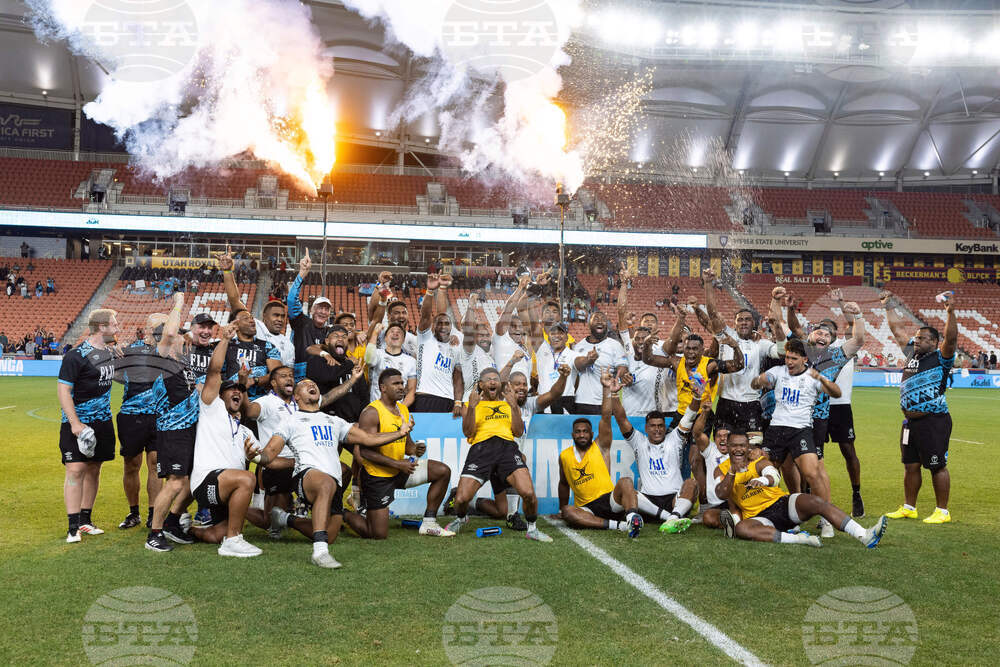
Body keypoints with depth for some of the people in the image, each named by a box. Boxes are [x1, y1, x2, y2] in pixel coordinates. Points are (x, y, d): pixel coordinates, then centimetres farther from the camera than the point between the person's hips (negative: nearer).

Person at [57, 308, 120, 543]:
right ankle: (73, 527, -5)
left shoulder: (111, 352, 9)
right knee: (76, 469, -9)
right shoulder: (76, 356, -15)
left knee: (94, 468, 11)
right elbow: (63, 390, -16)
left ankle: (86, 520, 21)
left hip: (102, 421, 7)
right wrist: (75, 423, -21)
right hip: (78, 422, -7)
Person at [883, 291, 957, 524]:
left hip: (934, 421, -7)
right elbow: (897, 330, 22)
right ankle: (909, 507, 25)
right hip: (910, 421, 7)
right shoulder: (911, 353, 13)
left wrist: (950, 313, -33)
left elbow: (951, 339, -23)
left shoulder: (941, 358, -6)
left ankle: (942, 511, 10)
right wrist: (890, 308, 24)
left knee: (937, 466, -1)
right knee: (910, 466, 14)